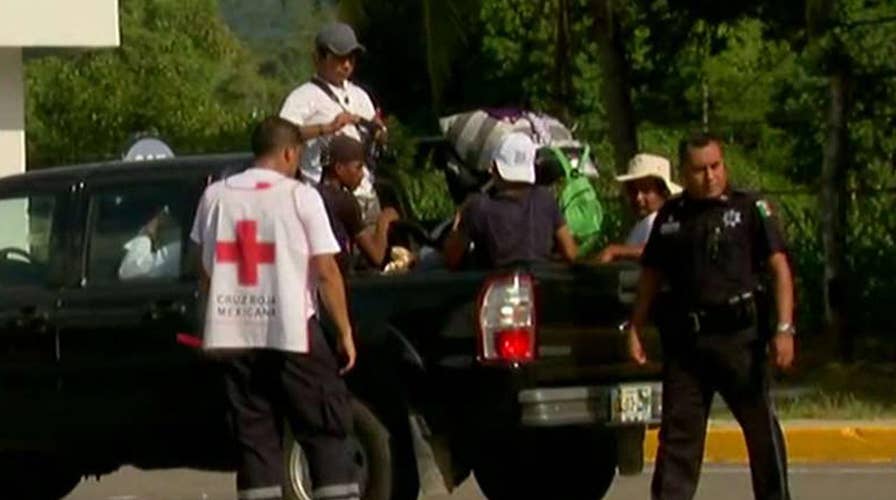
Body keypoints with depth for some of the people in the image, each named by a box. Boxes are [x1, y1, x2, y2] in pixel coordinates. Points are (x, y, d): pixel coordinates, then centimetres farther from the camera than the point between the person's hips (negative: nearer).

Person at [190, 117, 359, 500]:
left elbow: (205, 272, 13)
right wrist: (345, 331, -1)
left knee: (255, 435, 7)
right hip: (293, 332, -4)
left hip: (233, 335, 4)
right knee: (326, 432, 2)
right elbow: (325, 271, -8)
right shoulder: (300, 197, -5)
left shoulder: (215, 196, 8)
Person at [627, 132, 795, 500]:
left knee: (761, 428, 1)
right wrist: (635, 329, 13)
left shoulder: (750, 210, 1)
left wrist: (784, 328, -14)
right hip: (685, 339, 4)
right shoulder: (671, 217, 13)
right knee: (678, 429, 4)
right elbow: (651, 277, 20)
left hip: (738, 335, -3)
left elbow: (779, 268, -5)